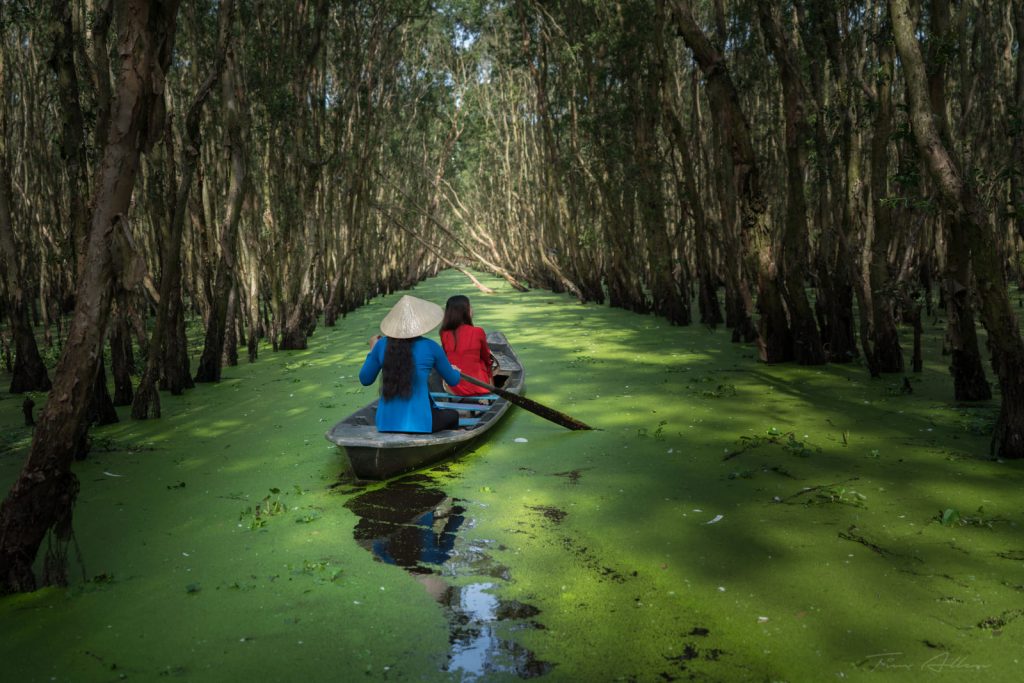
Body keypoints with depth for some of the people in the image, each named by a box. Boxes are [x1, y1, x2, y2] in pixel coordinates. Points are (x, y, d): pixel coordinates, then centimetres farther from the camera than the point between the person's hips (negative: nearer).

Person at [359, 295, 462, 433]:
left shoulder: (382, 345, -1)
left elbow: (365, 380, 10)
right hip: (418, 423, -4)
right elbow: (454, 381, 5)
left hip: (385, 422, 4)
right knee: (453, 415, 29)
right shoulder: (430, 347, -7)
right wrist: (456, 372, 29)